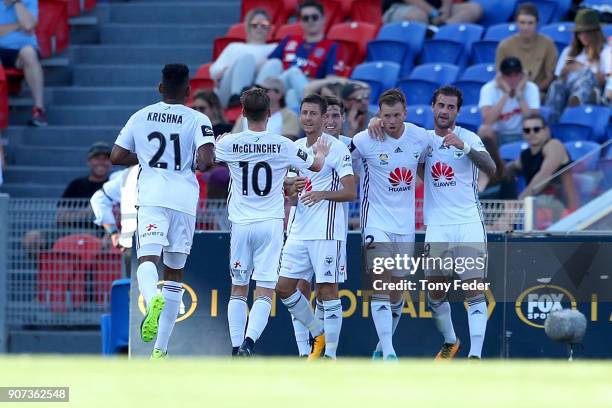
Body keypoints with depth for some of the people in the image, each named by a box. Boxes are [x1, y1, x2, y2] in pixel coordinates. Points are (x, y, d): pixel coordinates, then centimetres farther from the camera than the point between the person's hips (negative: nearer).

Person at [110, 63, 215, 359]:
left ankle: (153, 299, -52)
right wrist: (198, 164, 11)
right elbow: (206, 160, -12)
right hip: (184, 198, 0)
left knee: (148, 258, -14)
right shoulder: (197, 120, 2)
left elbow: (117, 156, 13)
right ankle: (161, 348, 11)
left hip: (151, 195, 0)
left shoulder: (141, 117, 11)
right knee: (174, 271, 11)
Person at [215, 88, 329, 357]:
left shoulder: (230, 143, -3)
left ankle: (236, 348, 10)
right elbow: (316, 166, 12)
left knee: (238, 289, 13)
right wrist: (321, 152, 35)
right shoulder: (281, 145, -5)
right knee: (265, 291, -3)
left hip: (241, 224, 1)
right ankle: (249, 341, -22)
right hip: (271, 224, -1)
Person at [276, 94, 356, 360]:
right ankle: (319, 334, 21)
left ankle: (330, 354, -1)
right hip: (298, 231, 7)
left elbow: (351, 192, -11)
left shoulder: (337, 148, -7)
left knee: (327, 289, -6)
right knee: (284, 287, 4)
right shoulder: (295, 147, 13)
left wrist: (322, 194, -26)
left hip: (326, 230, -7)